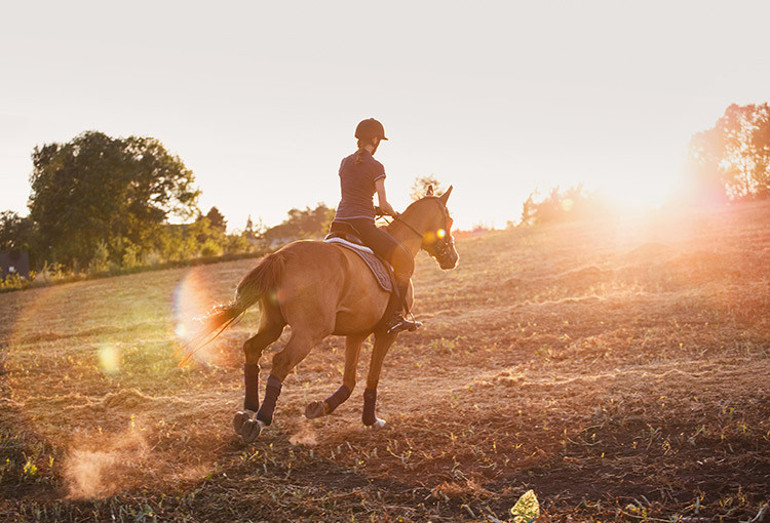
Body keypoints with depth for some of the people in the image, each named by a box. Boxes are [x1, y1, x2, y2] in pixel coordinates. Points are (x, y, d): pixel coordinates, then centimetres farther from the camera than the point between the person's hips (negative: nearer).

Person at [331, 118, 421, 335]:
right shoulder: (376, 167, -5)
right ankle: (394, 317, -9)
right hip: (362, 224, -7)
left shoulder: (345, 163, 15)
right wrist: (393, 213, 16)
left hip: (339, 222, 7)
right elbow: (383, 205, -5)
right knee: (405, 260, 0)